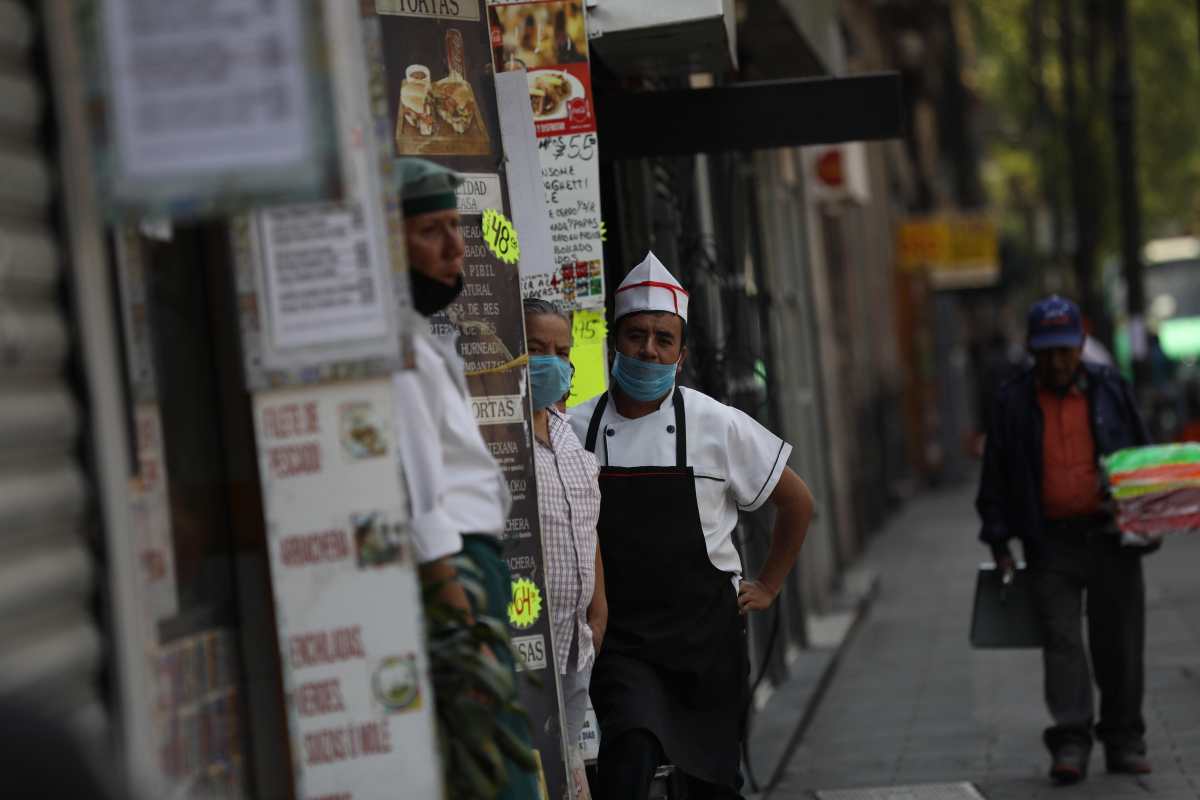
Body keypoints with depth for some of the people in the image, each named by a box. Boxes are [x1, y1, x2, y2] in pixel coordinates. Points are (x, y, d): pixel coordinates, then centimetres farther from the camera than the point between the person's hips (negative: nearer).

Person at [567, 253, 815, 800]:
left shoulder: (718, 426, -2)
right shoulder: (575, 430, -2)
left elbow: (797, 502, 11)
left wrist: (768, 586, 11)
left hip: (706, 632, 1)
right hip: (619, 640, -1)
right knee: (632, 751, -26)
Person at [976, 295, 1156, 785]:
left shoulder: (1110, 390, 7)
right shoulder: (1013, 403, 4)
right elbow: (996, 478, 7)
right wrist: (999, 542, 2)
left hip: (1112, 539, 1)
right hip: (1051, 546, -1)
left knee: (1119, 642, 5)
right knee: (1062, 640, -8)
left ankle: (1124, 742, 15)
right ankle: (1070, 744, -9)